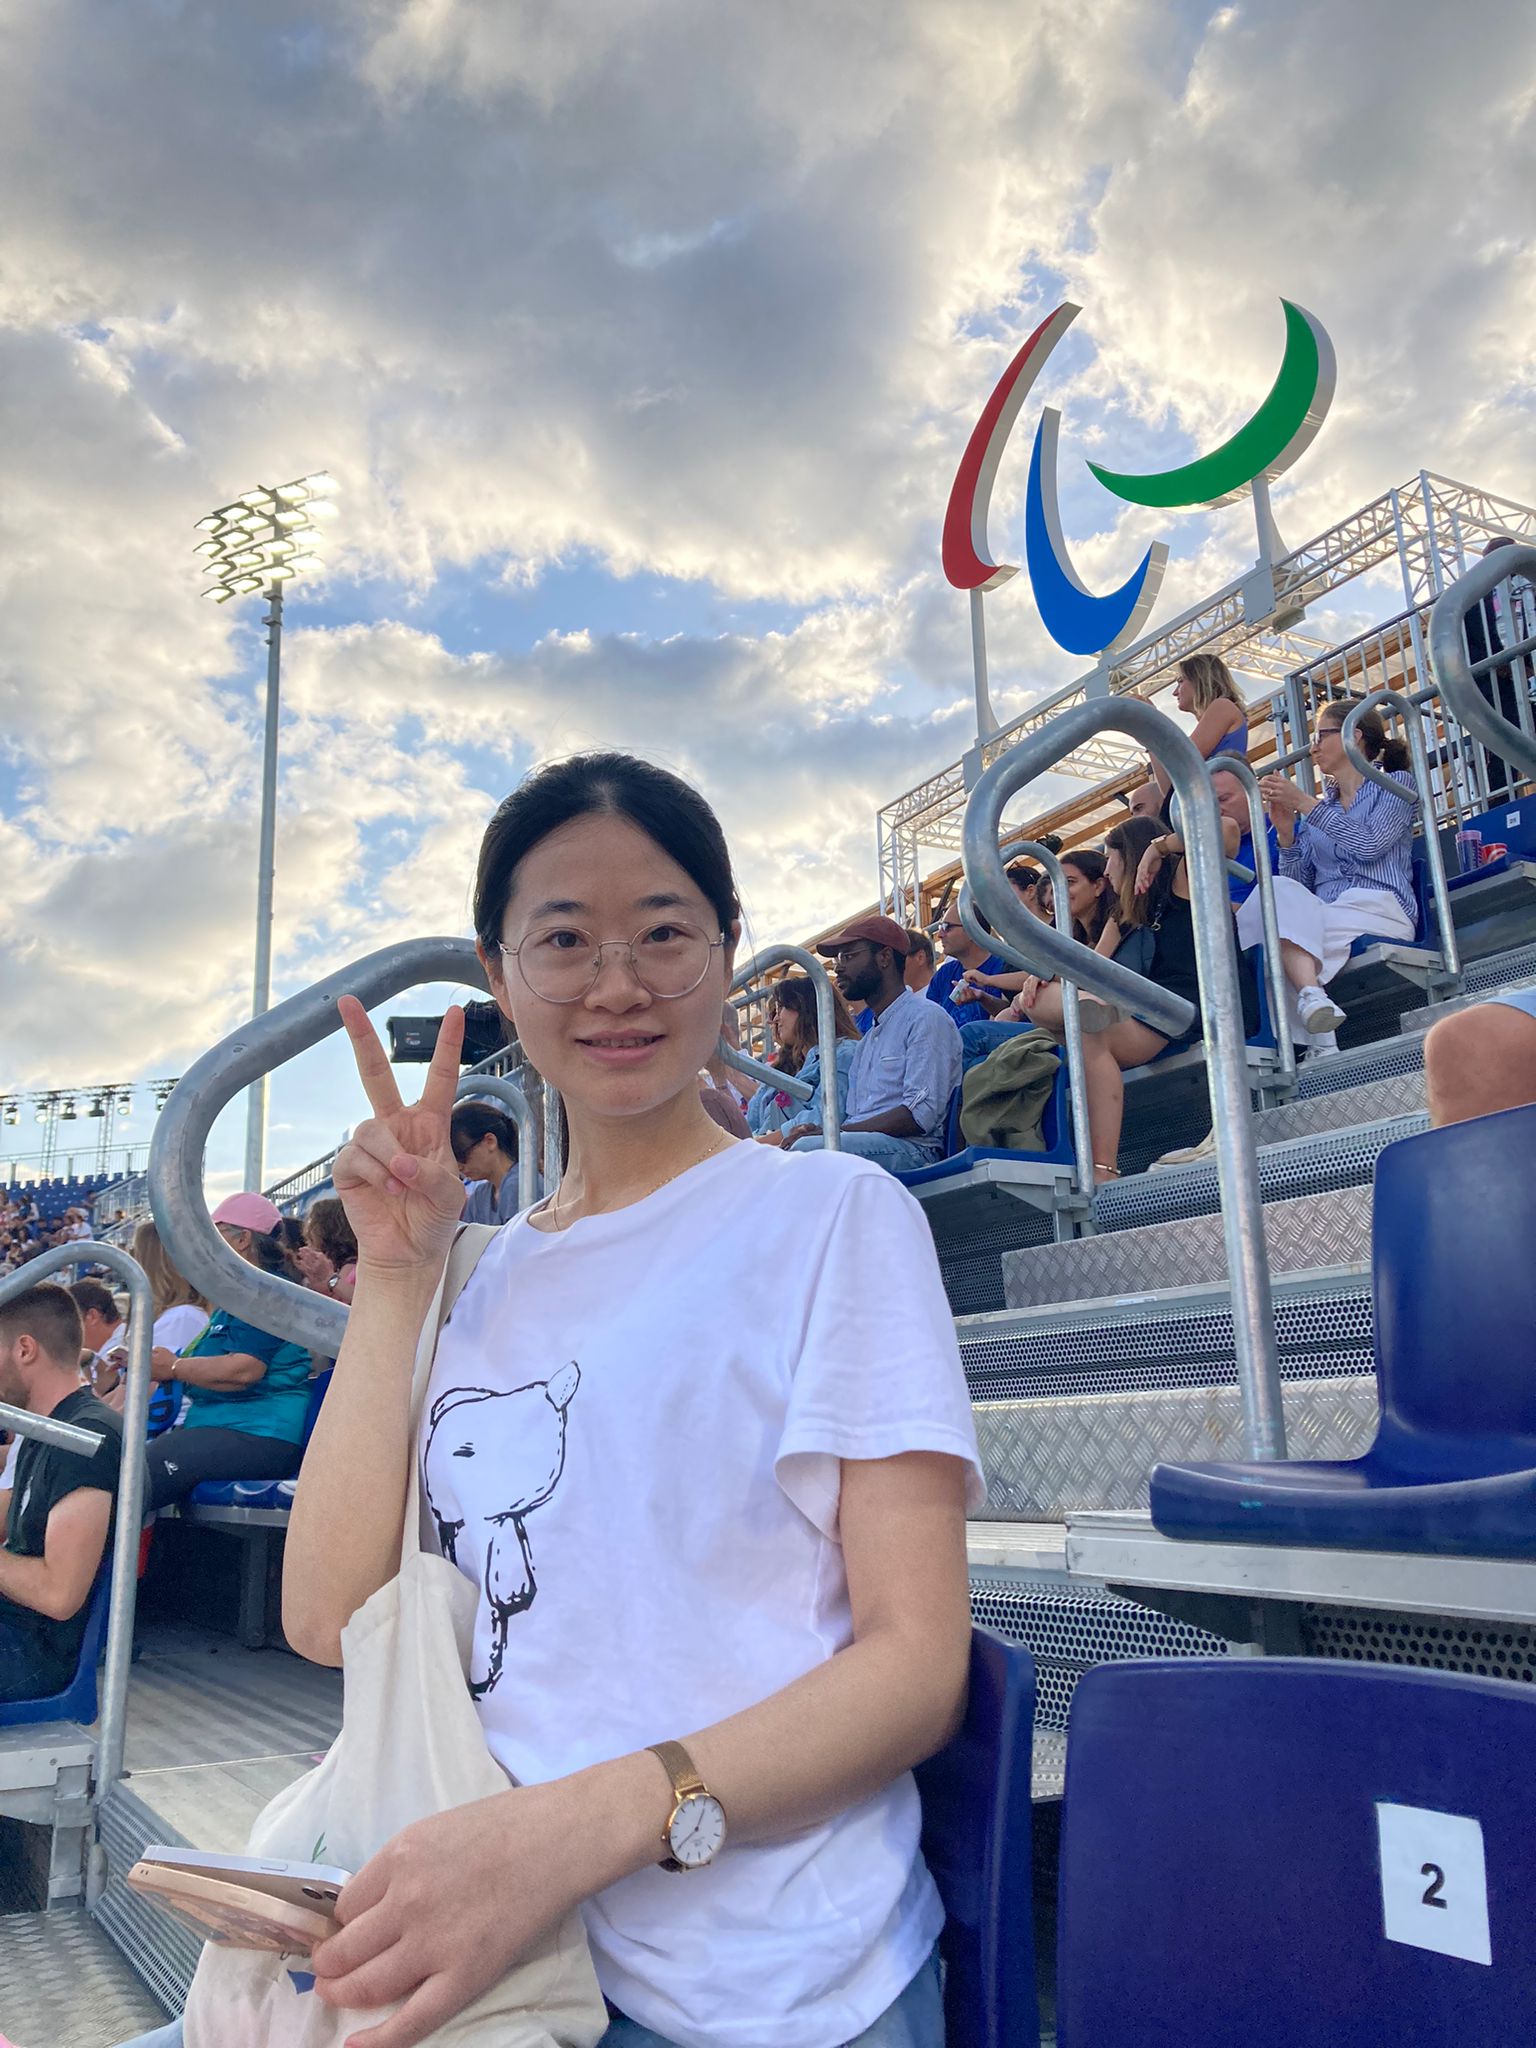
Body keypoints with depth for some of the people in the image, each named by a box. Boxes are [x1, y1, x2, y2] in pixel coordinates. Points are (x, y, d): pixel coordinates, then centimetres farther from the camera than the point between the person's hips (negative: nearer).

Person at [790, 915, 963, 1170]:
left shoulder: (926, 1018, 1)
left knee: (807, 1148, -33)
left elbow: (920, 1114, -12)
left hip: (913, 1149, -8)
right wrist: (820, 1130, -2)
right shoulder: (866, 1041, 30)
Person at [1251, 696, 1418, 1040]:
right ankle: (1311, 995, -50)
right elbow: (1297, 885, 16)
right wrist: (1287, 833, 1)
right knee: (1281, 889, -33)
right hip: (1322, 914, 4)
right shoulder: (1318, 811, 28)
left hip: (1379, 910, -4)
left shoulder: (1396, 783, 16)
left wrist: (1306, 804, -4)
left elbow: (1370, 843, -6)